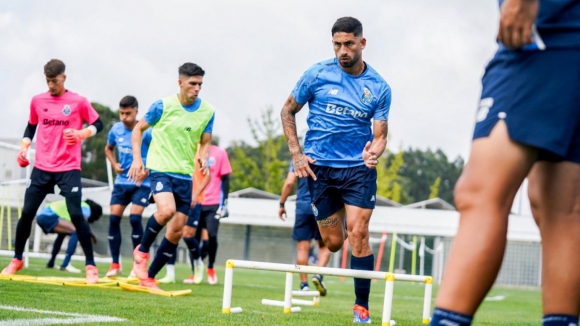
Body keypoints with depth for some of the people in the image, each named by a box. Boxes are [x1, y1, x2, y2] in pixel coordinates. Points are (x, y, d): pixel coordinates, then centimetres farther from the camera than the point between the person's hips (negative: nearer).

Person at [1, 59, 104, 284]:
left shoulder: (78, 102, -4)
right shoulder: (37, 101, 6)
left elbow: (98, 124, 3)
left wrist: (81, 134, -15)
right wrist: (24, 148, 6)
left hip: (68, 168, -3)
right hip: (41, 168, 3)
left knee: (76, 214, -12)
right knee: (27, 213, 3)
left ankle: (91, 266, -4)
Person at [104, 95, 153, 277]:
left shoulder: (146, 132, -14)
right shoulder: (116, 130, 2)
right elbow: (108, 149, 21)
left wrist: (147, 171, -14)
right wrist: (114, 164, 3)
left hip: (141, 183, -5)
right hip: (121, 181, 5)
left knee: (134, 217, -16)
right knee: (114, 218, -2)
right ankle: (115, 264, 7)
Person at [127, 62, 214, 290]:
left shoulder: (207, 111, 2)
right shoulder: (163, 106, -7)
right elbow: (138, 128, 4)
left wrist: (203, 158, -11)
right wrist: (137, 158, -8)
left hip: (185, 175, 4)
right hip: (161, 168, -4)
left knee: (176, 232, 2)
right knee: (167, 210, -31)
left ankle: (149, 277, 15)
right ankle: (142, 250, -5)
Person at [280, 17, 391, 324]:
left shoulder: (379, 88, -1)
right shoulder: (317, 74, -4)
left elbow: (380, 135, -2)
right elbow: (288, 111, 7)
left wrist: (374, 151, -26)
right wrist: (296, 154, -2)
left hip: (359, 168, 0)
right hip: (319, 167, 0)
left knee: (358, 232, -14)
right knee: (333, 242, 2)